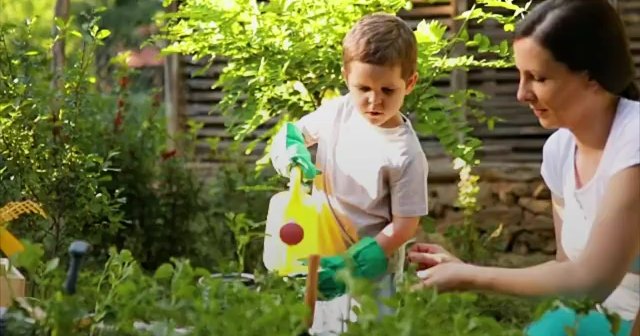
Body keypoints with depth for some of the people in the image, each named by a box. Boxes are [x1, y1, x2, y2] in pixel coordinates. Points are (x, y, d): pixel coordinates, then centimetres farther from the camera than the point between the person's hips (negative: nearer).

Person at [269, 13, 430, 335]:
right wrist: (293, 153, -15)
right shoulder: (336, 112, -6)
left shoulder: (406, 155, -21)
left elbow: (404, 226, -17)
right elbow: (290, 134, 9)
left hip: (369, 269, -5)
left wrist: (352, 266, -22)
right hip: (321, 255, 5)